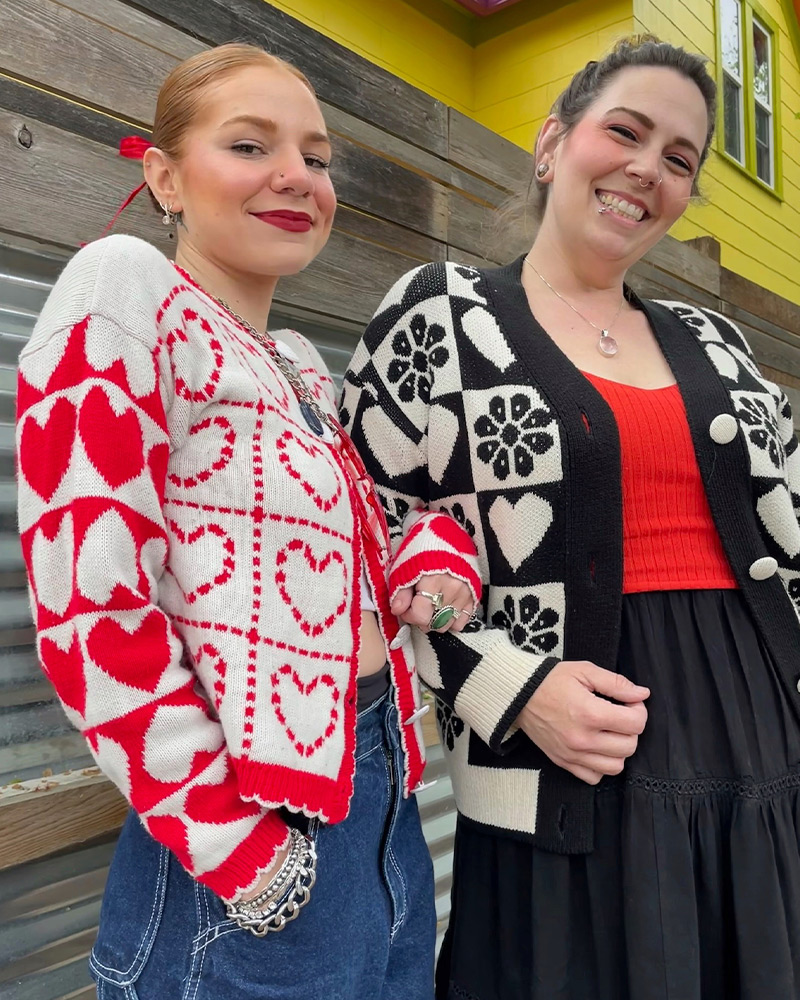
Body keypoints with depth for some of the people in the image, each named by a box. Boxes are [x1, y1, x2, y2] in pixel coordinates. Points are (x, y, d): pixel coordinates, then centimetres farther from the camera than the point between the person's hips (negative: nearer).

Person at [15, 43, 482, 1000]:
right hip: (249, 871, -8)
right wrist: (236, 848, -15)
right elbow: (88, 604, -18)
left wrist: (439, 553, -3)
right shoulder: (127, 288, -10)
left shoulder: (301, 364, 12)